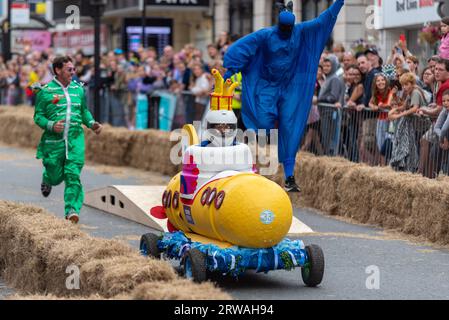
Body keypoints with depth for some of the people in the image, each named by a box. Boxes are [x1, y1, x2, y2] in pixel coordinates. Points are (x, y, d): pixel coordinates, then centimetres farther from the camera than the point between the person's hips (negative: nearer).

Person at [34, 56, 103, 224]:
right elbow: (38, 116, -2)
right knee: (55, 176, 7)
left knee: (73, 175, -10)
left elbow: (84, 111, 23)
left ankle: (72, 210, -10)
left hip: (75, 140, 2)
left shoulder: (78, 89, 10)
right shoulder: (45, 91, -3)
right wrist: (51, 126, -19)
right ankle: (46, 179, 44)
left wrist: (92, 123, 5)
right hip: (54, 141, -2)